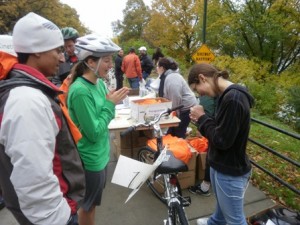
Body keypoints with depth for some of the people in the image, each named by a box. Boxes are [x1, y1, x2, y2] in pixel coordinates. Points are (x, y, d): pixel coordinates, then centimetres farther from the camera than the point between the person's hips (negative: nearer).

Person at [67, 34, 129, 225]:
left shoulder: (100, 83, -1)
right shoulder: (80, 90, -26)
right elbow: (93, 133, -25)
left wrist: (112, 103, -10)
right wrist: (110, 104, -20)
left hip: (101, 154, 8)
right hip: (91, 159, -8)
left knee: (92, 203, 28)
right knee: (88, 205, 18)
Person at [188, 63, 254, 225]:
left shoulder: (233, 99, -29)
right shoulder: (228, 95, 2)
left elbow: (222, 140, -27)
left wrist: (202, 118, -16)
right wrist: (201, 120, -4)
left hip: (230, 172, -9)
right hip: (220, 166, 9)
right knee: (222, 204, 34)